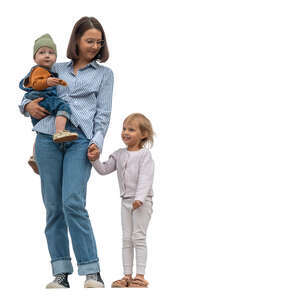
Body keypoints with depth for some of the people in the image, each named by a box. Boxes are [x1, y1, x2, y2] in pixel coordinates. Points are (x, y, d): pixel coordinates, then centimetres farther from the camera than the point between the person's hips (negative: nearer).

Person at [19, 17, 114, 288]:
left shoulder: (104, 74, 18)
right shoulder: (56, 69, 22)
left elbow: (103, 113, 9)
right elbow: (31, 92, 29)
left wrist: (97, 142, -7)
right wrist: (28, 106, 5)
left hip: (80, 140, -3)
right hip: (48, 136, 3)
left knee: (73, 203, -17)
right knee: (53, 206, -1)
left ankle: (92, 273, -14)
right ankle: (61, 274, 2)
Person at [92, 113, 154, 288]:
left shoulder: (144, 154, -9)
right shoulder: (119, 155, 11)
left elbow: (145, 178, -18)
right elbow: (104, 170, 10)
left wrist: (139, 198, -28)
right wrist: (94, 159, -7)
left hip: (141, 202, -7)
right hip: (126, 201, 7)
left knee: (138, 237, -7)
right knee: (127, 239, 7)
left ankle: (140, 276, -4)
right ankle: (127, 275, 11)